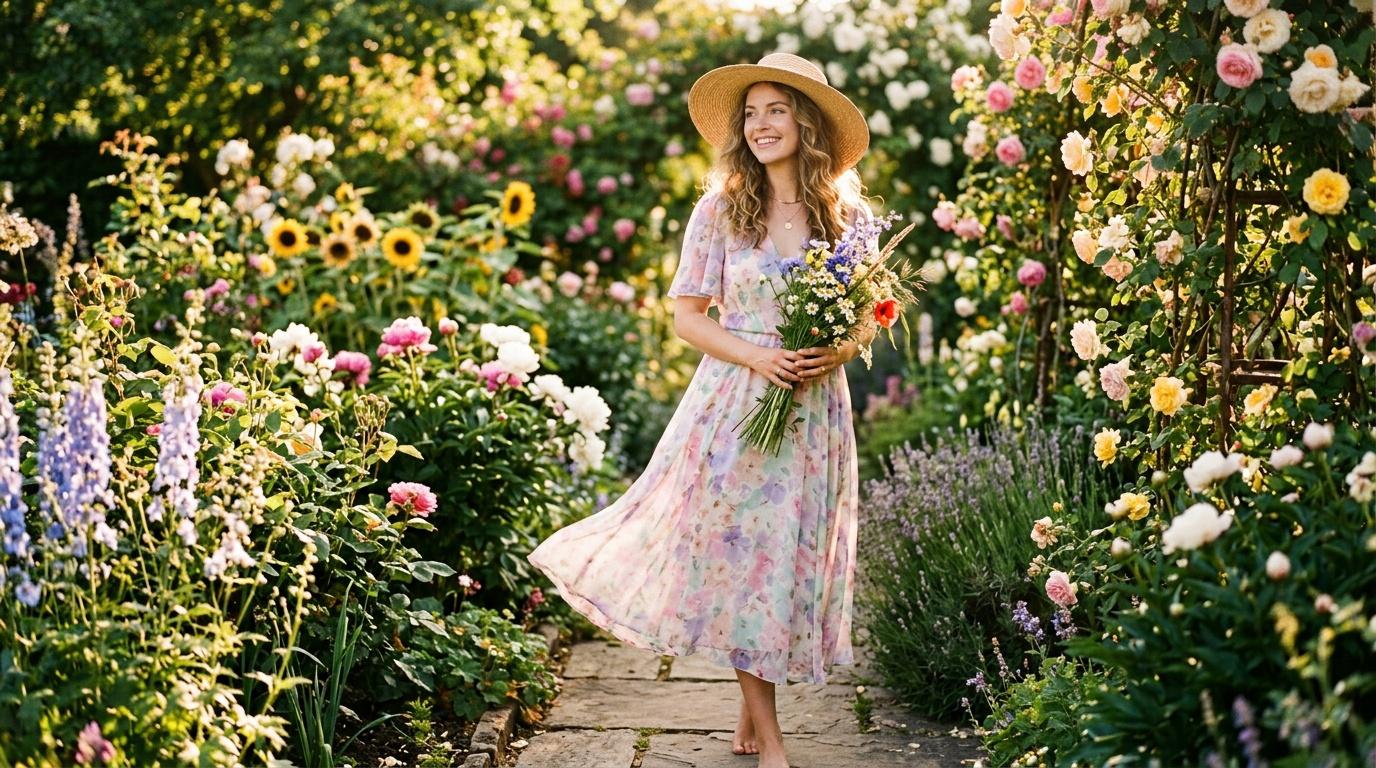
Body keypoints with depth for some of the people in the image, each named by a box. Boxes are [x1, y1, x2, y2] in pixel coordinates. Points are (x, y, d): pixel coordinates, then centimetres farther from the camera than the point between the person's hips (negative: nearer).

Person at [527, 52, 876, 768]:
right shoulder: (721, 210, -1)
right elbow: (687, 314, -1)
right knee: (742, 553, -2)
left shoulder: (848, 214, 5)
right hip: (736, 405, -2)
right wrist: (757, 356, -16)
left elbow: (873, 314, 11)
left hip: (814, 411, 2)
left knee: (797, 556, 5)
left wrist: (842, 349, -11)